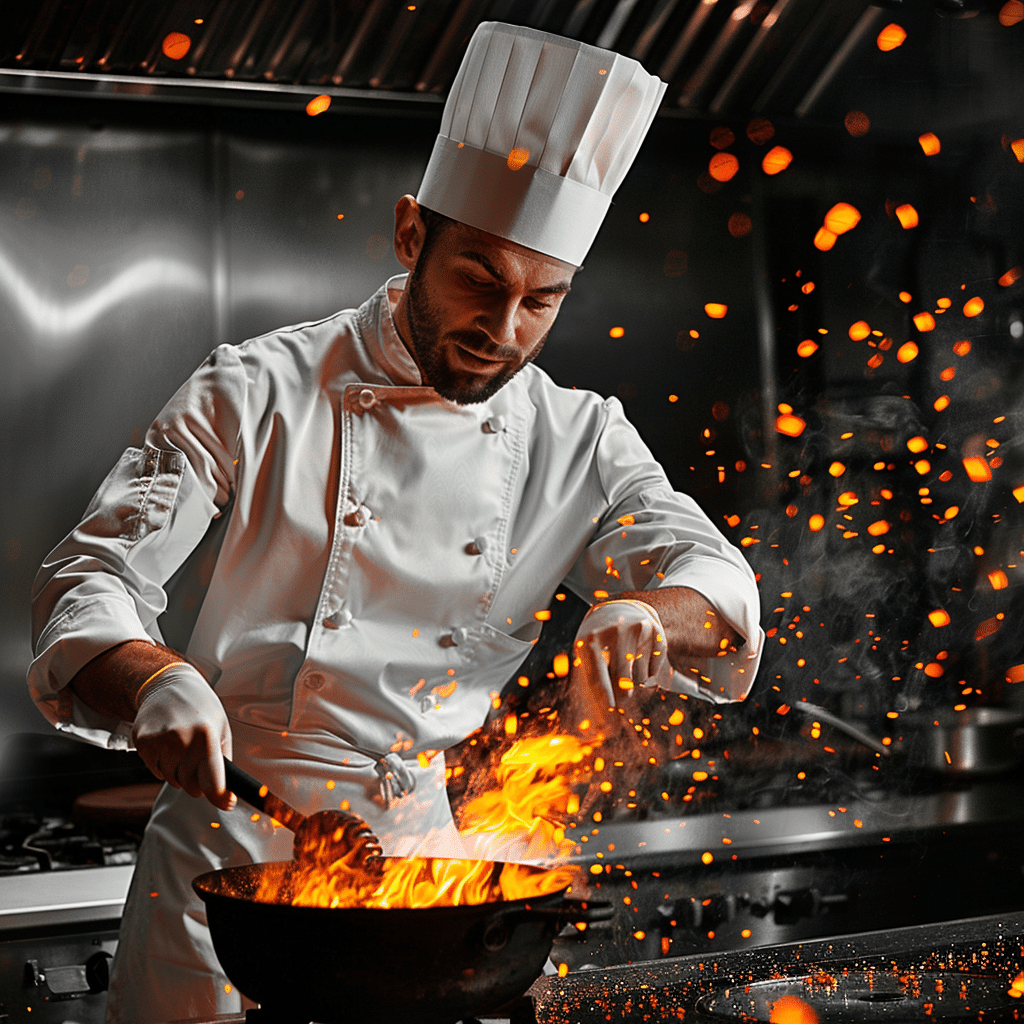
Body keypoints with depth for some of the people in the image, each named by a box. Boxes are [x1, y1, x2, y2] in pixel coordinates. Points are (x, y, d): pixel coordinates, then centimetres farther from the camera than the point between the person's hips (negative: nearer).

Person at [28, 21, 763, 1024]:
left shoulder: (580, 440, 5)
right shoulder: (258, 394, -5)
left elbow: (717, 585, -2)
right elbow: (92, 580, -8)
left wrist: (648, 615, -27)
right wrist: (158, 684, -30)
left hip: (422, 858, 3)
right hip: (231, 844, -2)